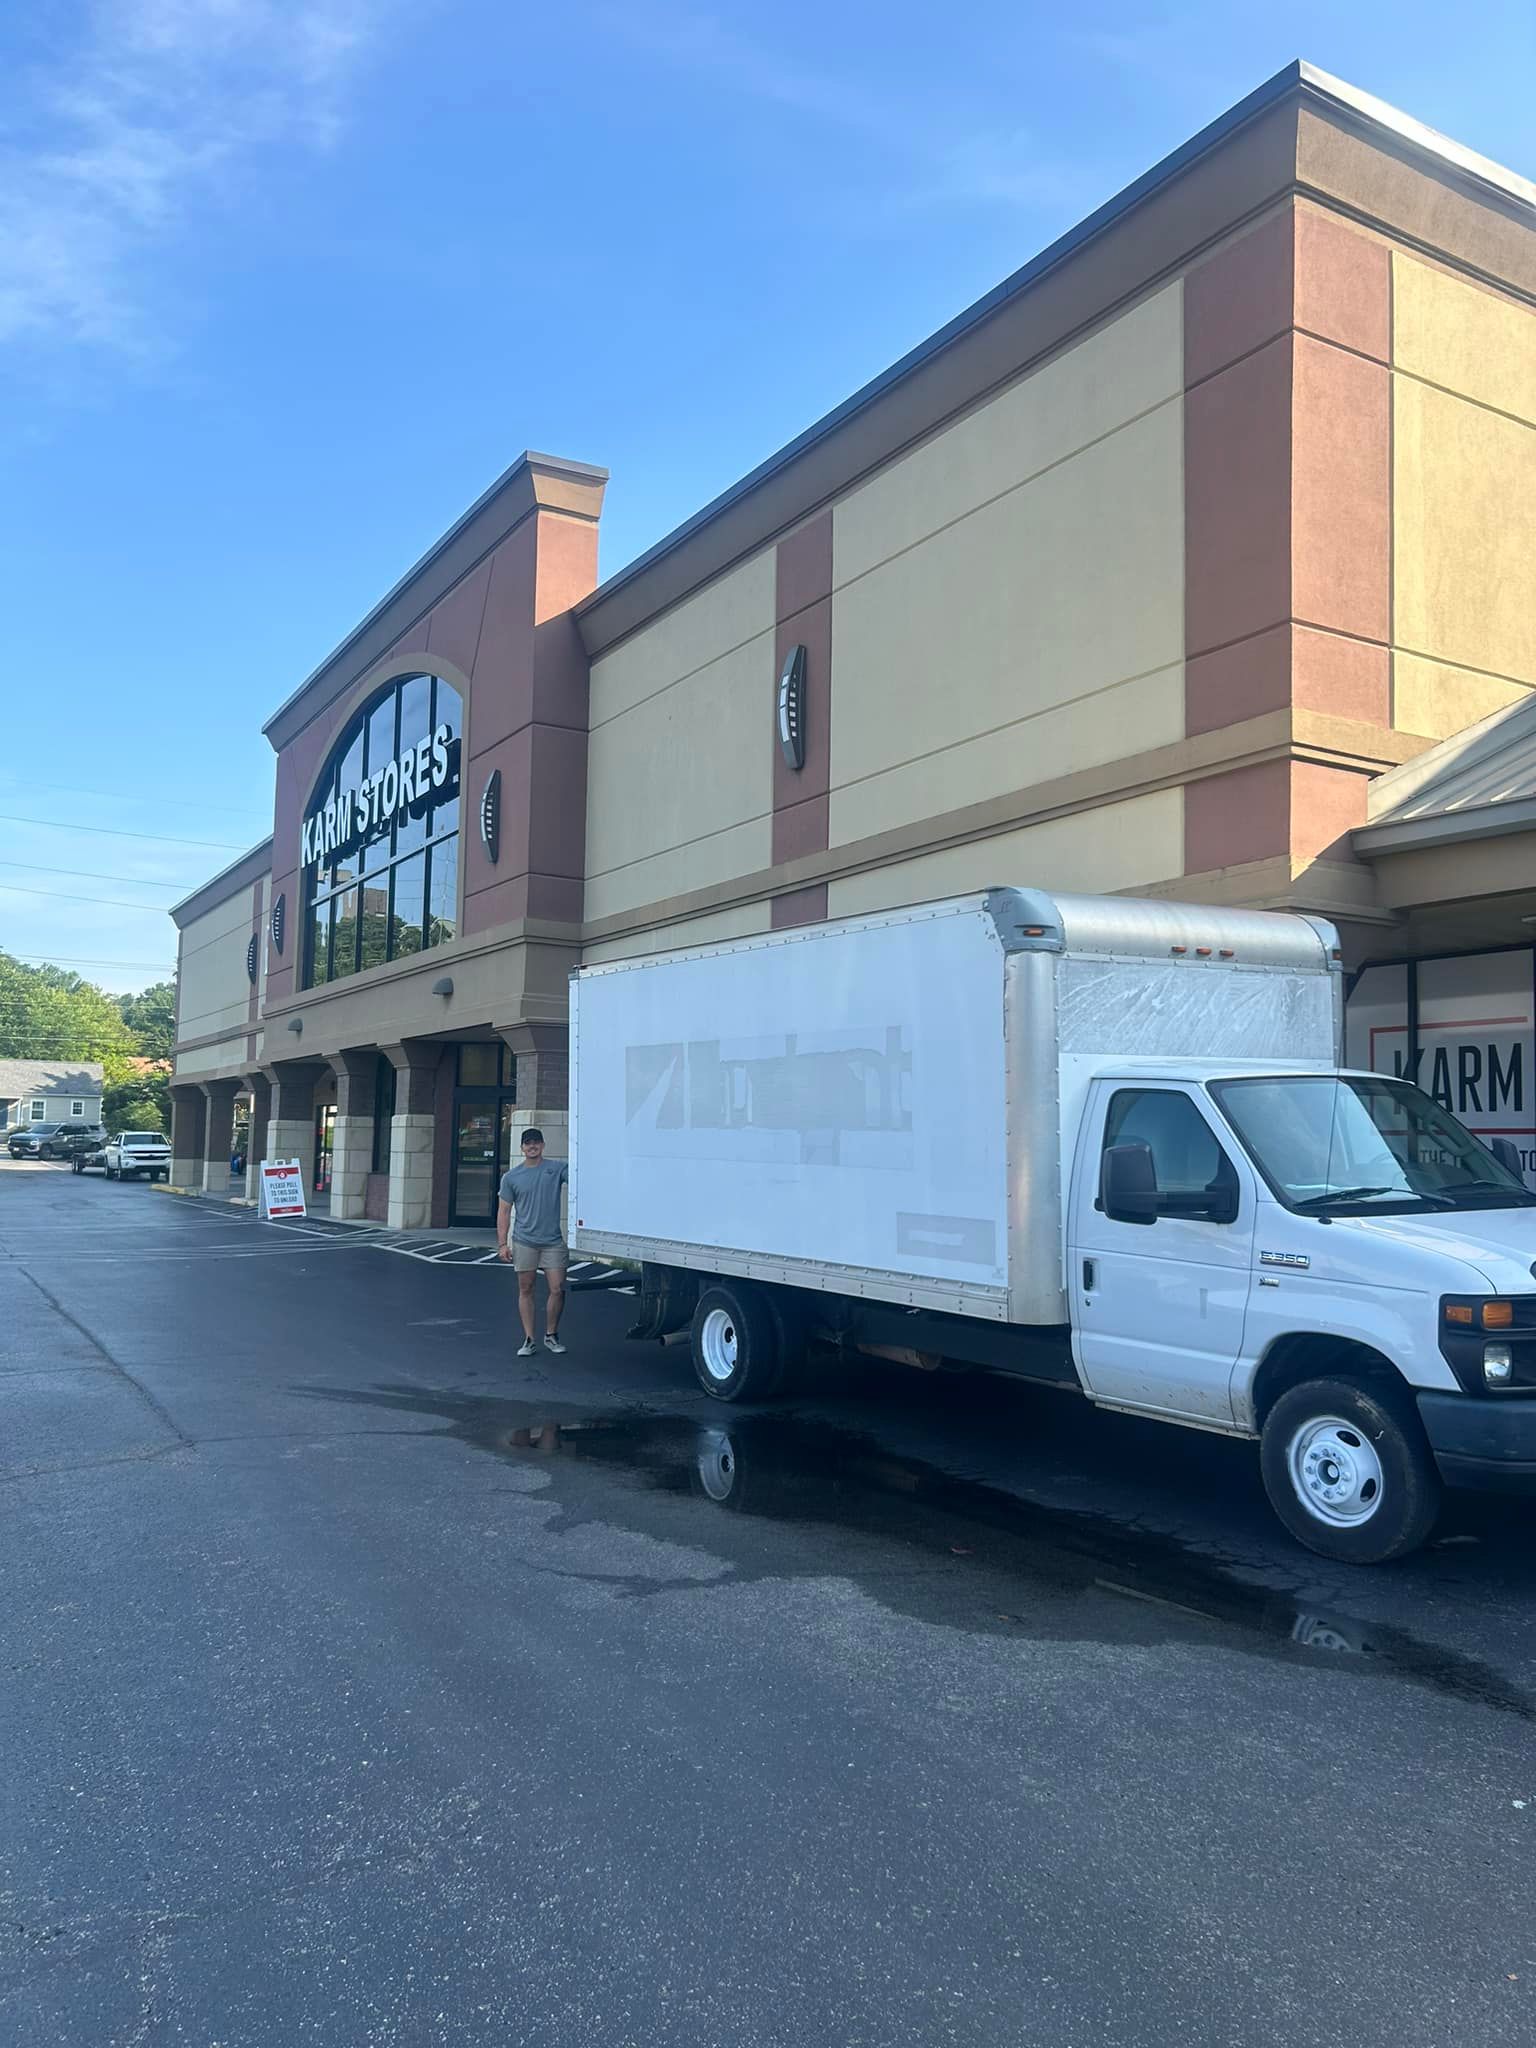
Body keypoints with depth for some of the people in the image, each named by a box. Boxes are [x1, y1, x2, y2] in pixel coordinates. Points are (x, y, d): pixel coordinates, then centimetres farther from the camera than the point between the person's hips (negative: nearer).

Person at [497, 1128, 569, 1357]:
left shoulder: (558, 1168, 3)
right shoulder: (511, 1177, 6)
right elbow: (504, 1212, 7)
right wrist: (502, 1244, 0)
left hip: (553, 1241, 0)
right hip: (524, 1241, 0)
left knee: (558, 1289, -3)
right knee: (525, 1290, 4)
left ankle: (551, 1335, 15)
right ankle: (529, 1340, 12)